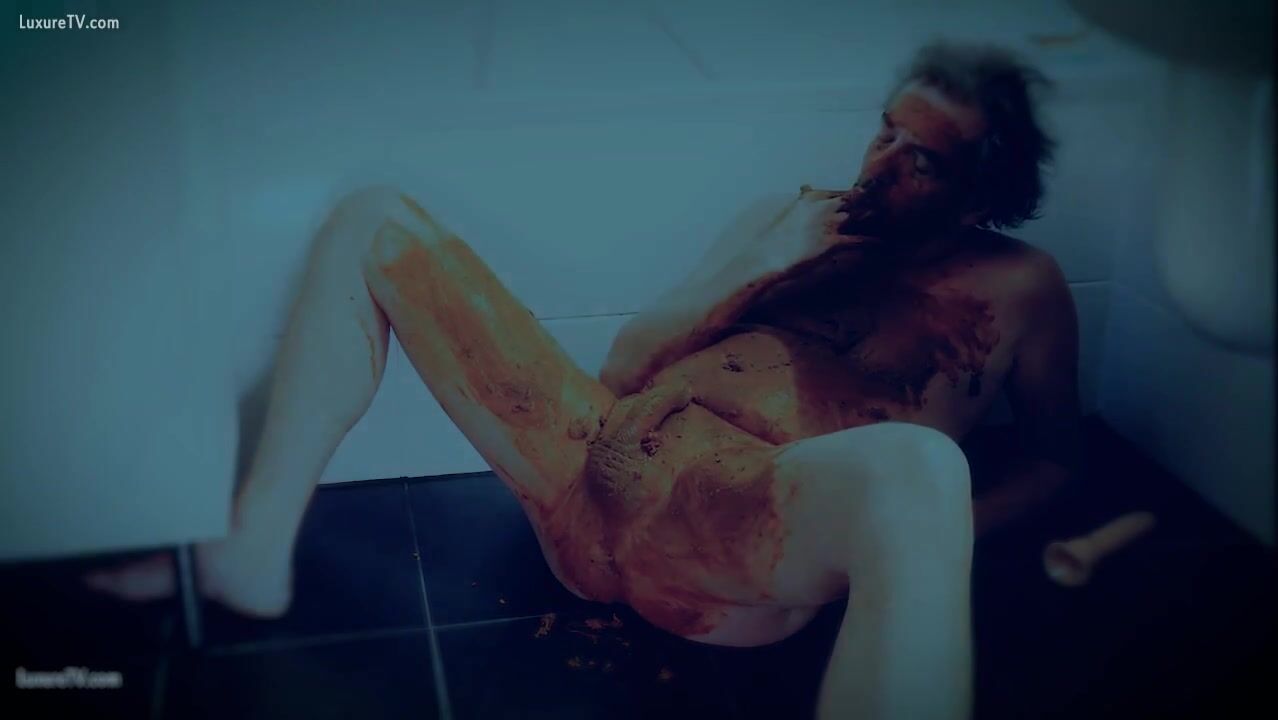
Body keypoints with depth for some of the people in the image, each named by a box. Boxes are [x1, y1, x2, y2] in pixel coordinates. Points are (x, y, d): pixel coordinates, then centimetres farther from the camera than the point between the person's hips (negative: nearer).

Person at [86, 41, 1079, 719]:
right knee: (375, 221, 7)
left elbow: (1057, 456, 16)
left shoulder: (1018, 287, 10)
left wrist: (930, 544, -5)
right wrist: (754, 273, 4)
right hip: (594, 470, 6)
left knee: (912, 467, -43)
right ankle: (256, 554, 1)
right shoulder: (799, 219, 21)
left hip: (730, 534, -6)